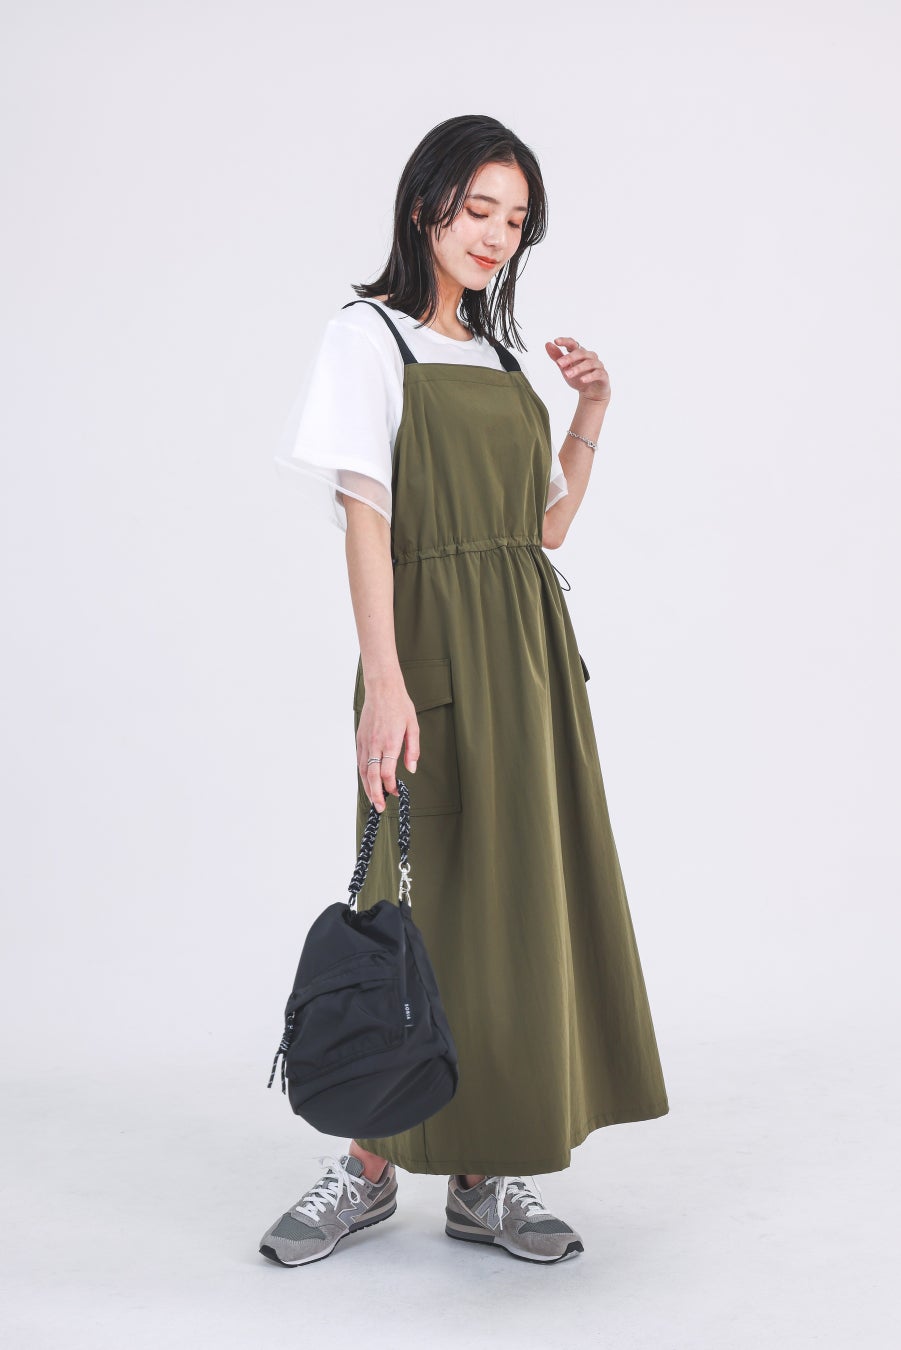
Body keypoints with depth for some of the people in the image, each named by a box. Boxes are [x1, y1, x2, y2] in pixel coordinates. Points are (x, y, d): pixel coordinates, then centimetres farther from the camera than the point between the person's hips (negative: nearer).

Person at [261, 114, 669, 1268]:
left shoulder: (500, 354, 18)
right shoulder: (369, 336, 0)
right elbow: (365, 518, -12)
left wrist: (591, 414, 8)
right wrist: (384, 682, -22)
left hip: (530, 649, 7)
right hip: (435, 646, -6)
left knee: (525, 891, 5)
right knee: (426, 895, -3)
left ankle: (485, 1175, 15)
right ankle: (372, 1164, 14)